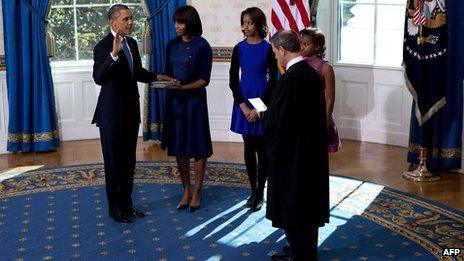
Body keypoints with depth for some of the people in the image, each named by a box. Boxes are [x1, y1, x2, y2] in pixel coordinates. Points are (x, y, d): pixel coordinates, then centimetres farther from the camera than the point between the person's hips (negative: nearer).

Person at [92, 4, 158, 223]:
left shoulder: (132, 43, 7)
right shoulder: (103, 46, -16)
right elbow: (98, 78, -30)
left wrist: (157, 76, 5)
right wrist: (114, 54, -42)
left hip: (131, 109, 8)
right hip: (112, 112, -7)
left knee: (128, 160, 15)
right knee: (114, 161, 3)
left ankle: (127, 204, 27)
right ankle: (116, 208, 15)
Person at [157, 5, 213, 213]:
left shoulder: (202, 46, -8)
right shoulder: (172, 45, 7)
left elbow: (204, 80, -9)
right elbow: (168, 73, 12)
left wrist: (183, 87, -22)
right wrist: (163, 78, -10)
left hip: (194, 100, -5)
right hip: (174, 100, 5)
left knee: (198, 147, 1)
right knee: (179, 147, 8)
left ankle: (197, 192, 13)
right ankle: (186, 191, 19)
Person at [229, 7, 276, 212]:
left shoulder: (267, 49, -5)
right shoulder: (239, 48, 3)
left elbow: (273, 81, -5)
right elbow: (233, 80, 3)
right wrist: (243, 106, -8)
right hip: (243, 101, 3)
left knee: (262, 148, 2)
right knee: (249, 147, 8)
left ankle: (260, 192, 11)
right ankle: (253, 191, 17)